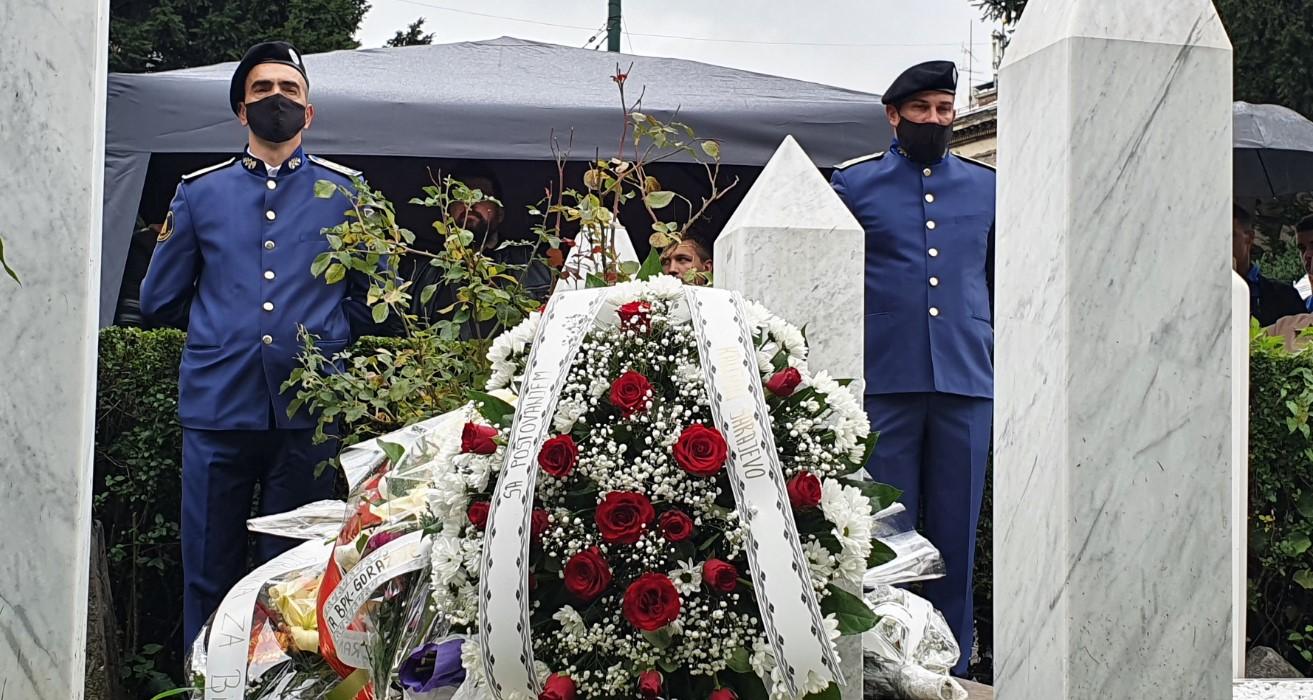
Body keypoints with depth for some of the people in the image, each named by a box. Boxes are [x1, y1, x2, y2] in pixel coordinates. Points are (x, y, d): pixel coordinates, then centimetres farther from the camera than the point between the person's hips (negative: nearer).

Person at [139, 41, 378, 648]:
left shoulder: (346, 193, 9)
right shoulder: (198, 192, 12)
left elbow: (369, 296, 12)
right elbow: (158, 301, 15)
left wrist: (326, 335, 2)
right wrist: (222, 329, 13)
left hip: (307, 411, 0)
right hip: (217, 408, 1)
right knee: (208, 576, 4)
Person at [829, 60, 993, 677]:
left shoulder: (986, 187, 15)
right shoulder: (853, 184, 8)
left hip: (966, 381, 2)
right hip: (884, 381, -2)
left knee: (956, 532, 5)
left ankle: (952, 666, 14)